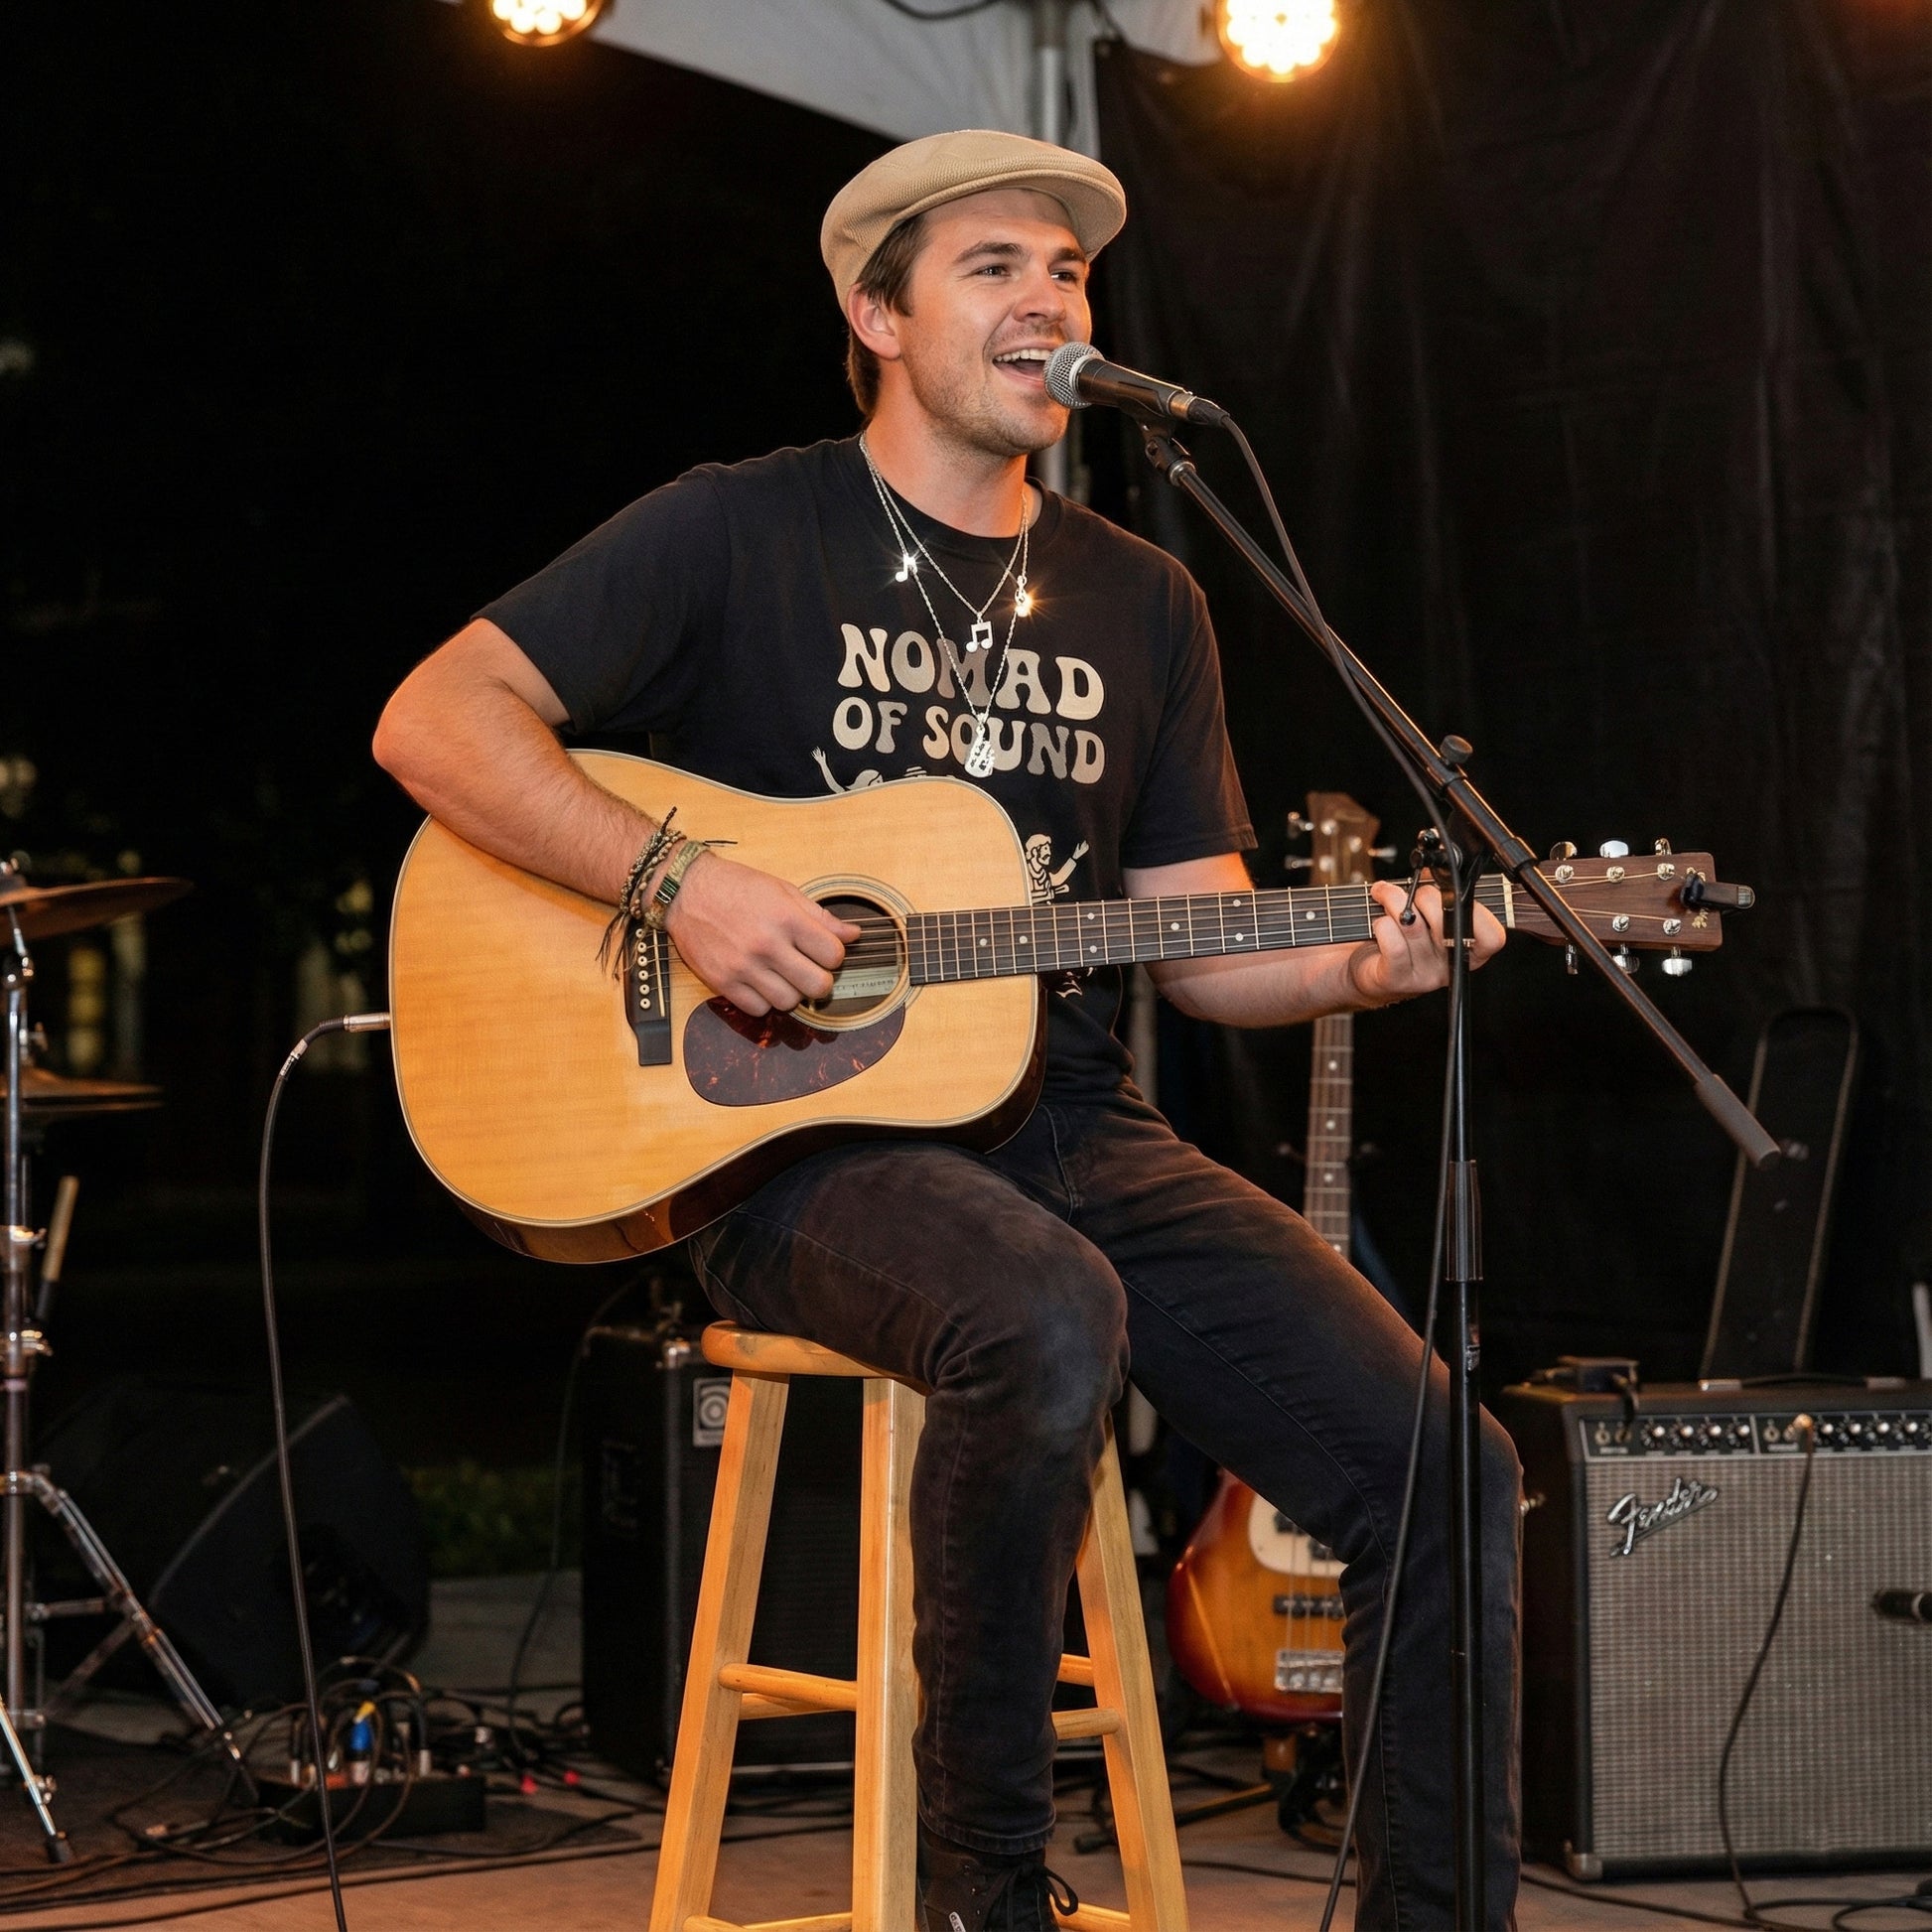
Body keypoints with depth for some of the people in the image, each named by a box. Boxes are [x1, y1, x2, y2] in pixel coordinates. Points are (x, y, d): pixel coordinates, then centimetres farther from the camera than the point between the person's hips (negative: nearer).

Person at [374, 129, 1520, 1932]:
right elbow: (431, 719, -6)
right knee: (1048, 1321, -38)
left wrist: (1354, 969, -5)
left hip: (1072, 1131, 6)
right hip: (803, 1142, -5)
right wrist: (676, 878, -18)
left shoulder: (1140, 604, 17)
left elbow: (1194, 940, 16)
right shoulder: (740, 533, 2)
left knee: (1446, 1474, -12)